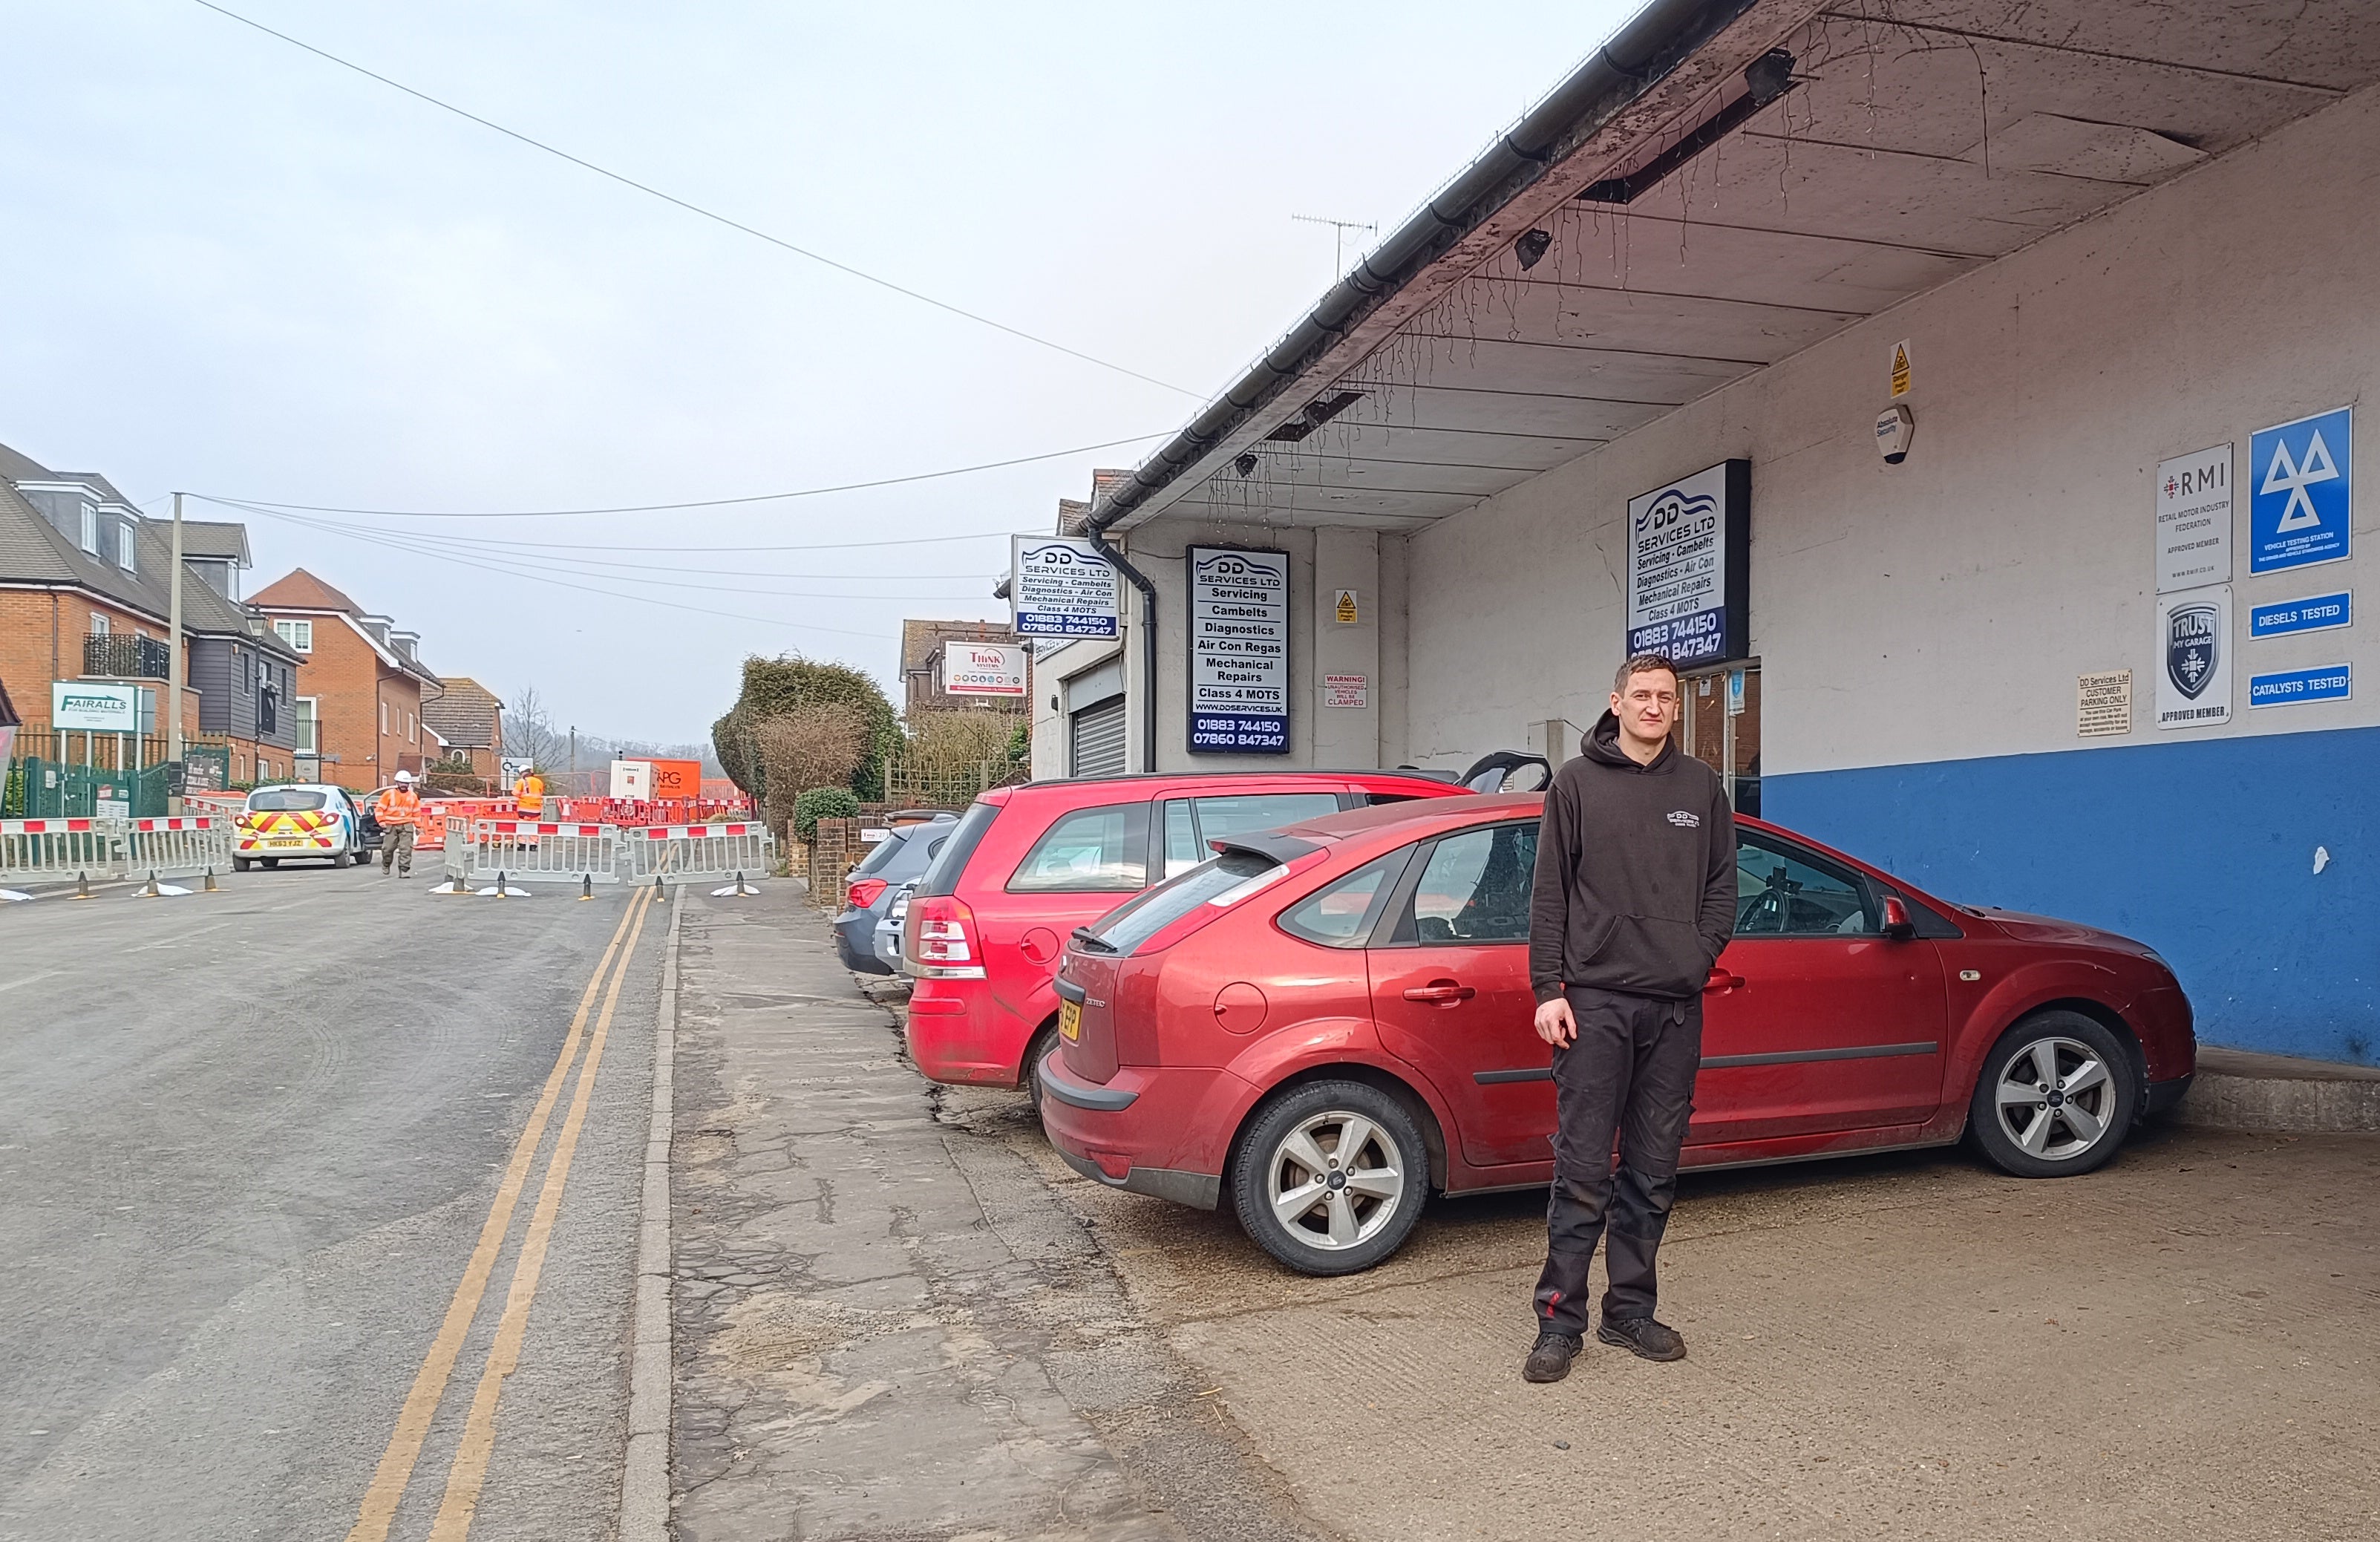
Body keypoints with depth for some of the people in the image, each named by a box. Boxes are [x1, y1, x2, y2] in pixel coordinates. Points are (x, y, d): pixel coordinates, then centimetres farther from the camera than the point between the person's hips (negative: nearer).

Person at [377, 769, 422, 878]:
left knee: (406, 849, -8)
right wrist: (381, 821, -10)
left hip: (406, 826, 1)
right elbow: (380, 808, 0)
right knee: (388, 848, 0)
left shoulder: (413, 796, 9)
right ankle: (386, 865, 28)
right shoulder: (389, 794, -1)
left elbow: (416, 812, 17)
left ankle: (404, 870, -7)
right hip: (391, 825, -1)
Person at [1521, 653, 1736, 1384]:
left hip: (1676, 1007, 3)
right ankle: (1559, 1321, 5)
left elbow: (1722, 884, 15)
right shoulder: (1577, 782, 4)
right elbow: (1550, 893, 1)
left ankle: (1630, 1310, 22)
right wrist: (1548, 988, -6)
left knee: (1653, 1172, 10)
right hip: (1596, 1000, -3)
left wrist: (1700, 957, 0)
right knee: (1582, 1170, -4)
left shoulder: (1701, 786, 12)